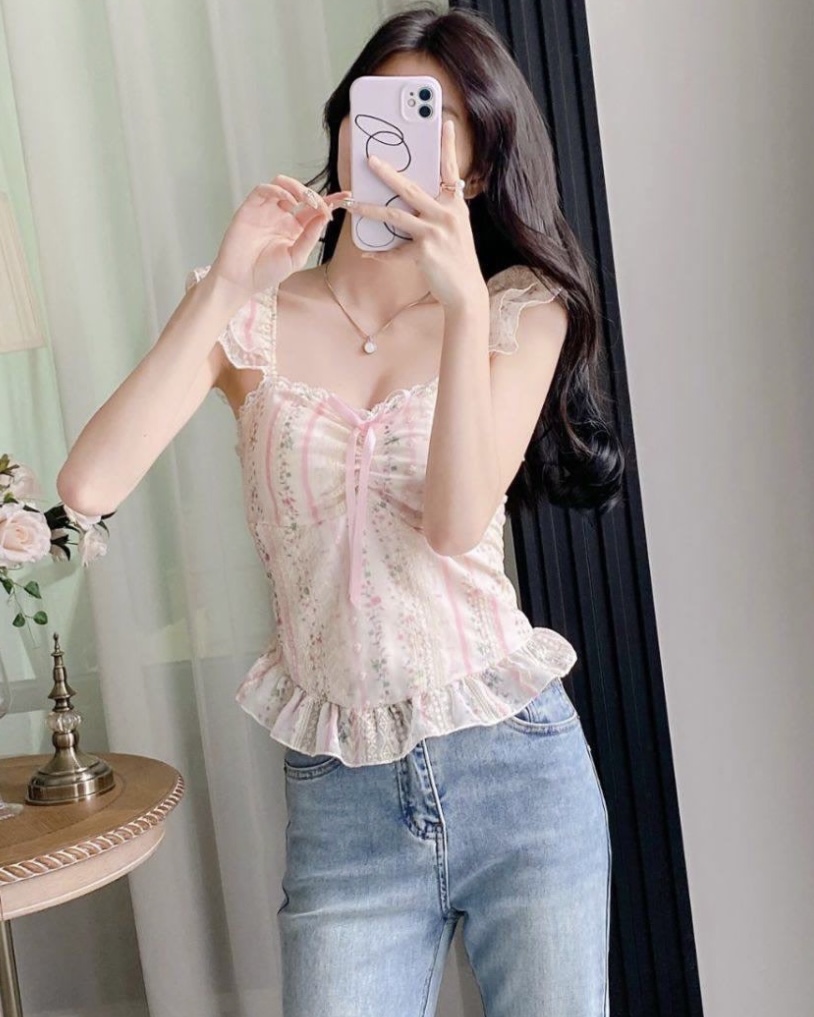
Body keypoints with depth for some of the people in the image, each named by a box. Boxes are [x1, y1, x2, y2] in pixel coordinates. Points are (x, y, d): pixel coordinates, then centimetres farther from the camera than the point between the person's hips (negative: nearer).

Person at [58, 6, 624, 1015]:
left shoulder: (521, 310, 2)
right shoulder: (252, 319, 2)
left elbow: (457, 523, -13)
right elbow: (90, 486, -14)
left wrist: (463, 300, -22)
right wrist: (223, 286, -16)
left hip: (519, 772, 1)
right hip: (337, 794, 0)